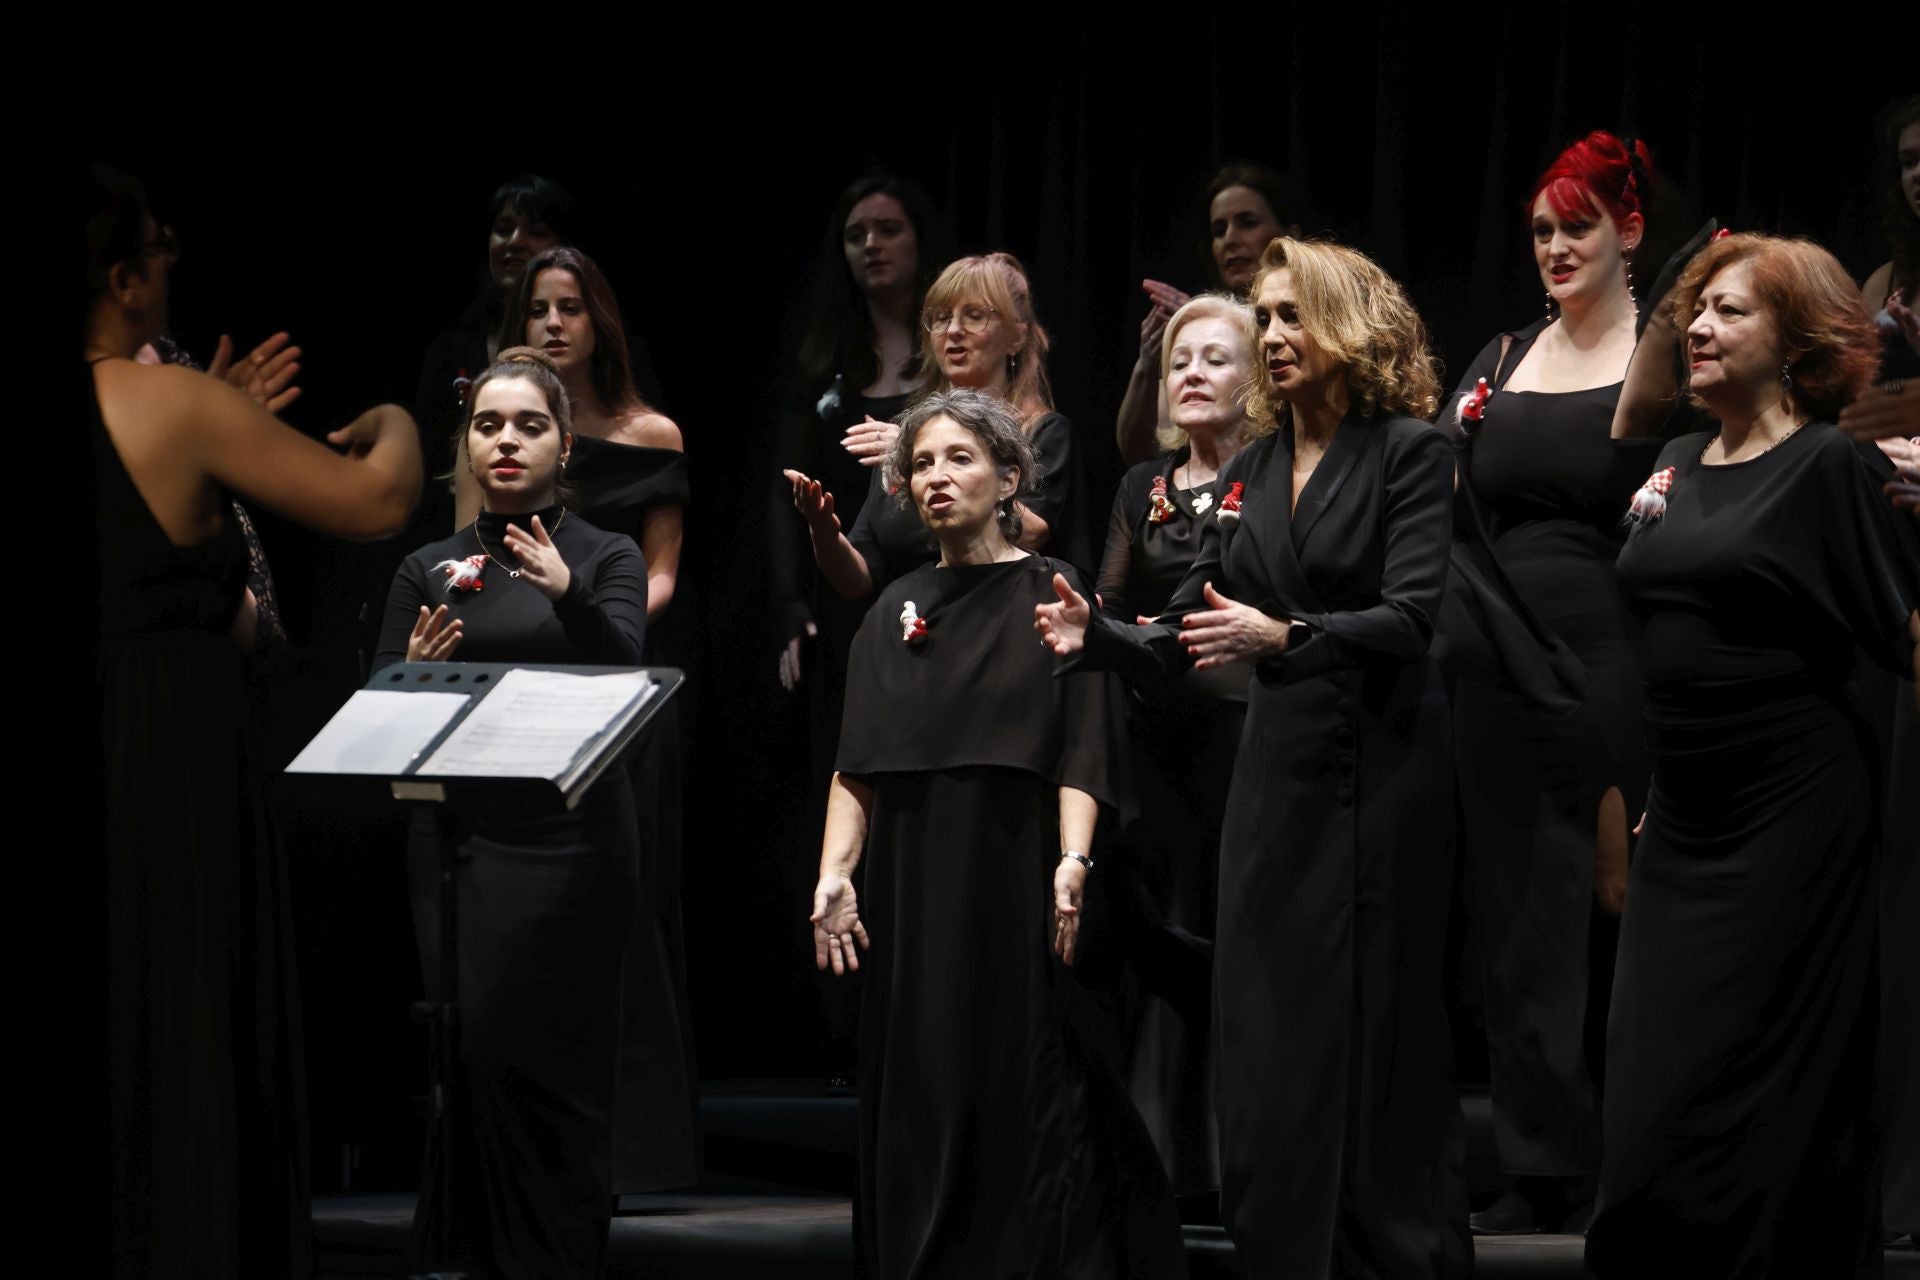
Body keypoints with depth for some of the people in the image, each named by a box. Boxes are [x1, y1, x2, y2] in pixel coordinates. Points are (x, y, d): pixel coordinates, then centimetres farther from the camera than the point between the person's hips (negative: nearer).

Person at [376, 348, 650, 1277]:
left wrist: (568, 594, -31)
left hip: (571, 843, -2)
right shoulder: (429, 570, 12)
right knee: (476, 1054, -7)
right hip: (459, 842, 2)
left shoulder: (607, 559, 6)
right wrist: (416, 672, -15)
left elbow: (625, 668, -13)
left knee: (550, 1064, -6)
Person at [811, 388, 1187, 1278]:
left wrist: (1072, 860, -22)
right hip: (910, 893, 4)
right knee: (916, 1100, 3)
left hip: (1015, 880, -4)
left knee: (1024, 1100, -6)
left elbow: (1081, 753, -8)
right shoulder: (896, 611, 14)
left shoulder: (1052, 595, 1)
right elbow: (859, 765, 9)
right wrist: (834, 872, -5)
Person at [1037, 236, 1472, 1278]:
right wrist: (1096, 637, -7)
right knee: (1262, 1033, 3)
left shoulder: (1409, 451, -5)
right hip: (1275, 764, 6)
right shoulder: (1249, 472, 13)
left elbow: (1408, 618, -15)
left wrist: (1282, 635, -29)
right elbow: (1182, 639, 13)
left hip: (1380, 764, -6)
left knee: (1378, 1029, -2)